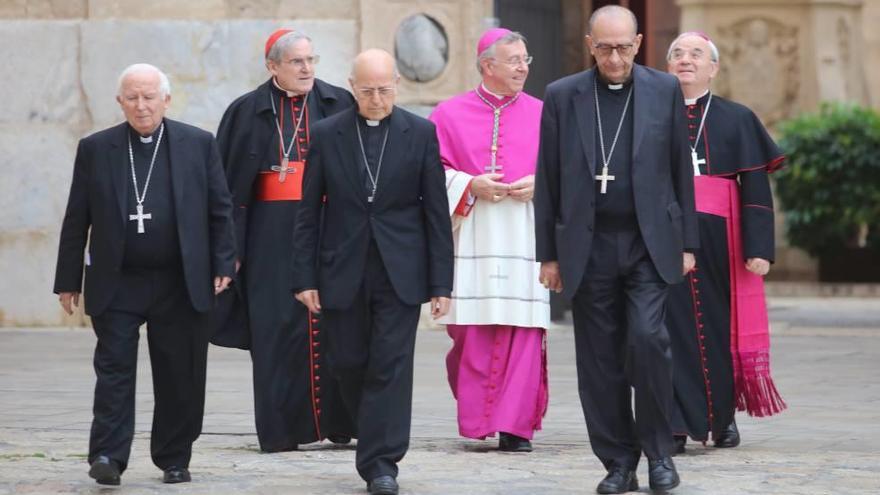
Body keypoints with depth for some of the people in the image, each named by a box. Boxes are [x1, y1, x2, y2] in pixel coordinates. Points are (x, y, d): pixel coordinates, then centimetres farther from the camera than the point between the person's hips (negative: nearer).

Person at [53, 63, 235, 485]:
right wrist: (68, 279, 3)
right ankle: (108, 456, -5)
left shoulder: (198, 144, 3)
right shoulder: (95, 149, 4)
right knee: (114, 369, -4)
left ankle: (174, 459, 17)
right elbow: (77, 221, 5)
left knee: (179, 375, 6)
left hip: (181, 284, 0)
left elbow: (220, 210, 5)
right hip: (115, 284, 0)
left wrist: (223, 265, -3)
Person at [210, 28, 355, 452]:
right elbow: (229, 181, 5)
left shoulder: (339, 105, 6)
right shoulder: (248, 112, 6)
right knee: (278, 326, -2)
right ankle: (282, 429, 2)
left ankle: (338, 422, 8)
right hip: (273, 233, 0)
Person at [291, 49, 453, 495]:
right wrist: (305, 276, -2)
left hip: (399, 272, -1)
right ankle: (378, 438, 30)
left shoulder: (421, 134, 1)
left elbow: (436, 212, 1)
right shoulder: (326, 134, 2)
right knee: (348, 365, 7)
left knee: (390, 366, -5)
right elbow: (309, 211, 4)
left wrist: (441, 282, -3)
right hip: (342, 271, 1)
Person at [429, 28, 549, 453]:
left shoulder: (541, 115, 10)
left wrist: (541, 184, -8)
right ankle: (474, 418, 14)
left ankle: (514, 425, -3)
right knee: (472, 332, -2)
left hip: (523, 237, 1)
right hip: (471, 238, -1)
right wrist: (470, 185, -10)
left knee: (523, 330, -6)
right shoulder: (451, 114, 7)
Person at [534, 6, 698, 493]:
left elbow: (680, 171, 7)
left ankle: (658, 451, 0)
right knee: (599, 360, 2)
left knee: (646, 338, -16)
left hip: (649, 242, -1)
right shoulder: (561, 96, 5)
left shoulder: (664, 90, 5)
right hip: (589, 247, 1)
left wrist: (687, 243, 5)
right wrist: (548, 253, 4)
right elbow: (548, 180, 6)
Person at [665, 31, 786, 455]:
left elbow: (756, 186, 1)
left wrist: (759, 246, -8)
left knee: (719, 327, 8)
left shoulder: (737, 119, 6)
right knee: (672, 329, -6)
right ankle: (677, 426, -6)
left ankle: (723, 416, 25)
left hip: (717, 240, 0)